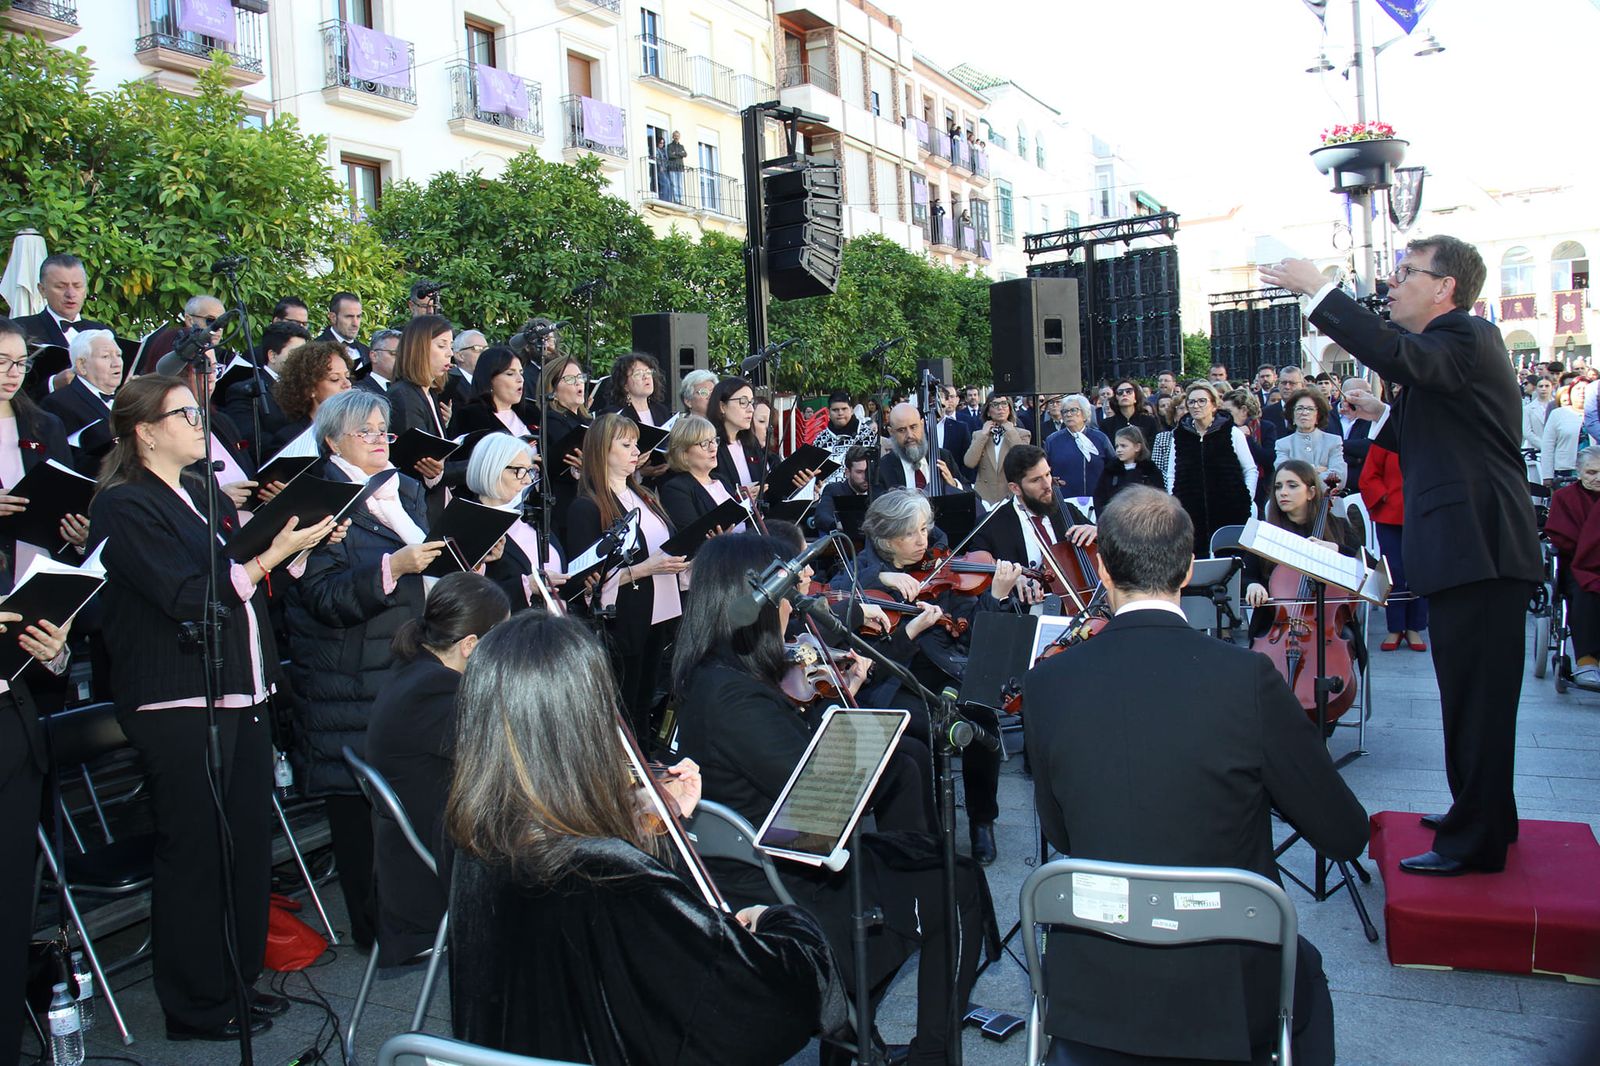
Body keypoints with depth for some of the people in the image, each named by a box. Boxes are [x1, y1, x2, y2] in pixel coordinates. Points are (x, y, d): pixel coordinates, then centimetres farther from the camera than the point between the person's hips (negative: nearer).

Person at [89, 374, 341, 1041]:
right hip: (179, 703, -8)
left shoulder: (205, 493, 16)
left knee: (249, 842, 12)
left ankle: (239, 981, 27)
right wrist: (272, 554, -18)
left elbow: (249, 577, 20)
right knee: (196, 853, 1)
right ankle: (195, 1007, 15)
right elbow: (189, 597, -17)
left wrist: (305, 543, 4)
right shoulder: (124, 506, -9)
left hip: (239, 691, 8)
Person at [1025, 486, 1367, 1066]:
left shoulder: (1046, 684, -11)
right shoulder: (1247, 678, -19)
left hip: (1090, 997, 1)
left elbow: (1060, 834, 3)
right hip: (1228, 998, -1)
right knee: (1304, 970, 33)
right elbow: (1345, 835, -8)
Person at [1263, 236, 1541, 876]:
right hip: (1468, 553, 11)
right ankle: (1485, 817, 34)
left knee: (1477, 699, -3)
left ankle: (1474, 843, 7)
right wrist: (1385, 417, 11)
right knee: (1472, 697, 20)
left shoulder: (1468, 339, -12)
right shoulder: (1455, 344, 20)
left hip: (1478, 552, -11)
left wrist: (1316, 290, -28)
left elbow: (1398, 354, -34)